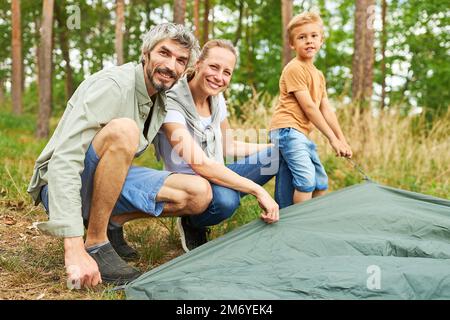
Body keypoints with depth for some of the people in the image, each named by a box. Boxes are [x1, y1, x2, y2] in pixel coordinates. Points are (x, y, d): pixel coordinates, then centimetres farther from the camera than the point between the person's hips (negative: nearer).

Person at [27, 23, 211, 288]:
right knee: (122, 129, -36)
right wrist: (74, 249, -40)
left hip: (109, 183, 7)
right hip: (61, 185, -7)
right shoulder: (113, 85, -23)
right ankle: (95, 244, -23)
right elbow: (63, 161, -33)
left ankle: (111, 223, 7)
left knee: (200, 194, -10)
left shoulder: (162, 101, 3)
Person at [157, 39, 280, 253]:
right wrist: (257, 190, -37)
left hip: (217, 178, 7)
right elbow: (200, 165, -35)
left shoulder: (217, 99, 0)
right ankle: (191, 225, -7)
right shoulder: (171, 103, -25)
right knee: (225, 199, -41)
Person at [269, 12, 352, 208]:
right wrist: (333, 138, -12)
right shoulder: (294, 68, -11)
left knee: (321, 183, 14)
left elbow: (326, 110, 16)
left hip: (302, 134, 10)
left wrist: (342, 140, 10)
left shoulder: (319, 75, 18)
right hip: (287, 130, -10)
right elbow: (308, 107, -15)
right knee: (306, 179, -21)